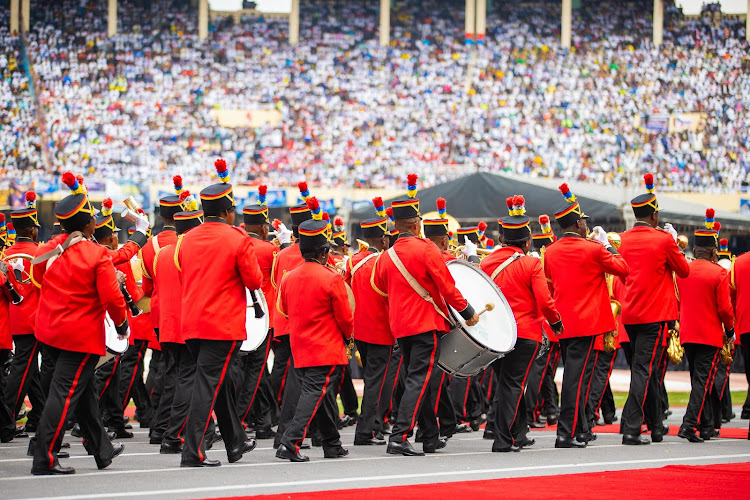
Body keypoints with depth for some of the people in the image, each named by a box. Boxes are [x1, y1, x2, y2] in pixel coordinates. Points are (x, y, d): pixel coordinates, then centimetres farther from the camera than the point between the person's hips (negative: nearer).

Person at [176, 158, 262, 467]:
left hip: (191, 323, 7)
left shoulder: (186, 240, 7)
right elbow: (255, 281, -6)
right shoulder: (238, 240, -10)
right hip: (224, 325, -6)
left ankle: (236, 442, 30)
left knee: (219, 381, 19)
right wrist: (246, 265, 12)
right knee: (209, 385, -7)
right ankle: (193, 453, -13)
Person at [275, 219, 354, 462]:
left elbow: (284, 310, 16)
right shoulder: (332, 279, -13)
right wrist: (348, 336, 12)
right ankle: (290, 442, -22)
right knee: (315, 394, -9)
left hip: (299, 349, 7)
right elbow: (345, 317, -7)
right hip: (328, 350, -7)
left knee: (324, 396, 17)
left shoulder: (288, 278, 3)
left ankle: (332, 445, 26)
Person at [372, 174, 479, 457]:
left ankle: (431, 438, 20)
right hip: (426, 324, -6)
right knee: (419, 380, -9)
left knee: (416, 380, 14)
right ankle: (399, 436, -21)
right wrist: (468, 312, -1)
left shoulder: (386, 257, 5)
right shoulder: (426, 249, -12)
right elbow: (447, 287, -12)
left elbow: (379, 288, 15)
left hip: (400, 327, 6)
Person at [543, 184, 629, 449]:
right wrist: (607, 246, 13)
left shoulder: (550, 252, 5)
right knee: (578, 376, -8)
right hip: (587, 322, -6)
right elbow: (623, 268, 3)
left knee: (573, 374, 17)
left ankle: (581, 429, 26)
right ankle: (566, 433, -14)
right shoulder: (593, 250, -12)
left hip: (562, 324, 6)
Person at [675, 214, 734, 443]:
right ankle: (689, 424, -18)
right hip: (710, 336, -5)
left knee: (699, 379, 15)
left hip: (687, 335, 6)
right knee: (704, 380, -6)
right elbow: (725, 308, -10)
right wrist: (730, 330, 6)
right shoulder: (719, 273, -11)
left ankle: (707, 426, 22)